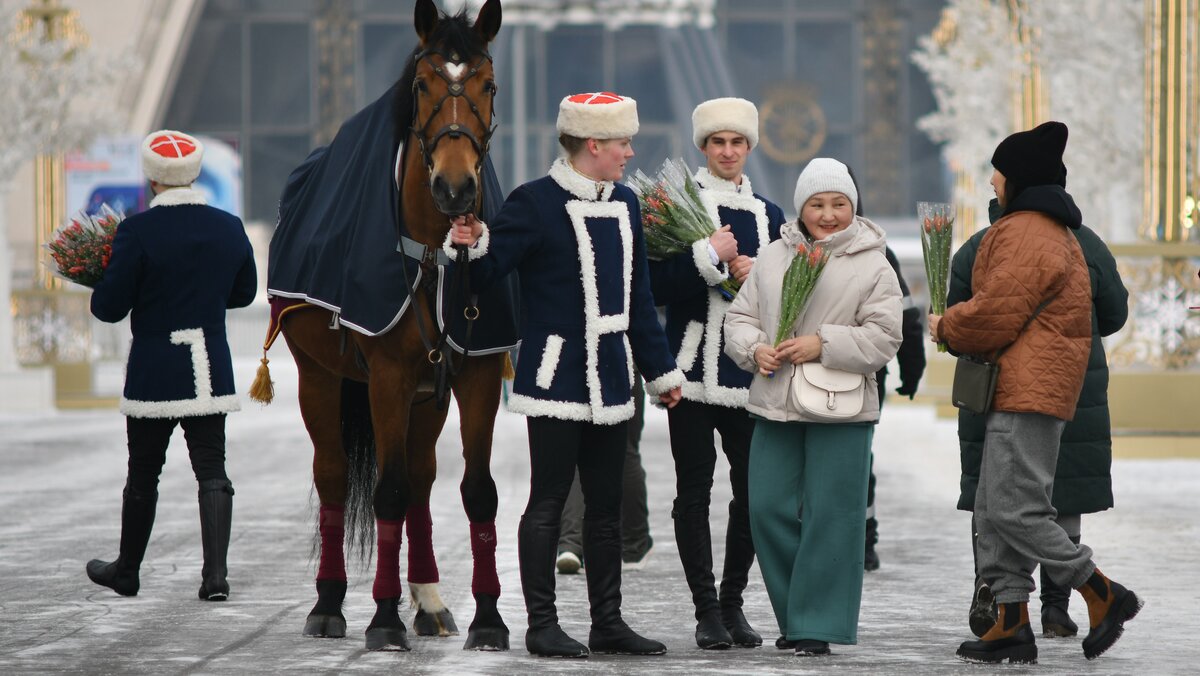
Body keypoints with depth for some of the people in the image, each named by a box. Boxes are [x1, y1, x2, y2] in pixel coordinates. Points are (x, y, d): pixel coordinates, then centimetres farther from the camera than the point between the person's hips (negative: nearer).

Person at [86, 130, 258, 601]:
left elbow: (109, 308, -12)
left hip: (154, 373, -3)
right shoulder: (230, 228, 0)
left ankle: (127, 570, 25)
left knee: (143, 474, 10)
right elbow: (244, 293, 15)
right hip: (212, 369, 3)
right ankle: (215, 574, -7)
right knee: (212, 469, 4)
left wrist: (100, 292, 9)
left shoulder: (138, 232, -15)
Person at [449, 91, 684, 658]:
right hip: (556, 375, -7)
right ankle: (542, 625, 2)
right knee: (548, 501, -3)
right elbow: (484, 273, -10)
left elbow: (638, 297, 18)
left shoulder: (625, 203, 12)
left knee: (606, 504, 10)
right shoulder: (535, 204, -9)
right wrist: (471, 246, -32)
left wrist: (661, 370, 19)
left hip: (609, 377, 7)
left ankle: (607, 621, 16)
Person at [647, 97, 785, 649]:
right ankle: (707, 611, 3)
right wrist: (710, 257, -17)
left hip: (751, 369, 4)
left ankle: (733, 603, 15)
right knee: (694, 491, -3)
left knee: (752, 489, 3)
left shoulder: (768, 216, 14)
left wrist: (755, 277, -3)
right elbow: (657, 287, -9)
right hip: (694, 369, -4)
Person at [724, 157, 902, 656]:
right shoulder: (773, 258, 10)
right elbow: (740, 316, 14)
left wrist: (823, 345, -16)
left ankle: (817, 625, 4)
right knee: (768, 508, 3)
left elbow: (883, 338, -7)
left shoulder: (873, 267, -2)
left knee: (829, 515, -3)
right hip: (775, 407, 4)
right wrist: (754, 349, -6)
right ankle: (794, 616, 17)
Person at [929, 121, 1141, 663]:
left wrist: (946, 328, -1)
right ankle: (1011, 623, 9)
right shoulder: (1054, 231, 22)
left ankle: (1106, 597, -6)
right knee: (992, 509, 9)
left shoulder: (1026, 235, -14)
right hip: (1018, 391, 11)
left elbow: (998, 315, -20)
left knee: (1014, 509, -13)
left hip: (1029, 391, -11)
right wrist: (957, 324, 12)